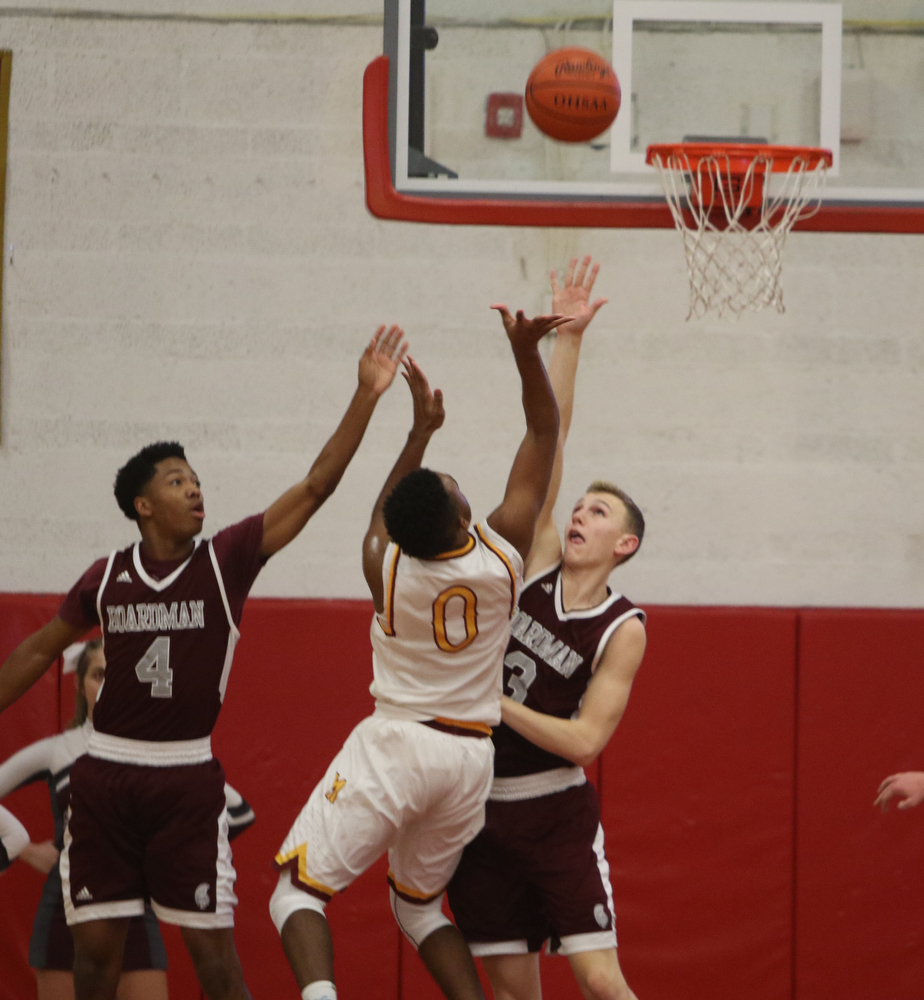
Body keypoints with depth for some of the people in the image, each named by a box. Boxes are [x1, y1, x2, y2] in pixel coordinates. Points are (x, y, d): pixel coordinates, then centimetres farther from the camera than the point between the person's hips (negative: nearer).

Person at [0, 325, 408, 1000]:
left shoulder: (227, 562, -5)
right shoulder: (106, 578, 0)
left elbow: (316, 487, -11)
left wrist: (366, 397, -19)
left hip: (188, 777, -2)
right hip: (106, 774, 2)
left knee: (212, 946, -3)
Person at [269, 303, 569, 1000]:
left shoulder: (384, 564, -14)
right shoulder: (504, 553, -13)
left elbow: (388, 514, 13)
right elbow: (545, 430, -5)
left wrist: (422, 429, 16)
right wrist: (527, 352, -13)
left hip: (396, 746, -3)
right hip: (472, 756, 3)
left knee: (298, 888, 1)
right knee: (417, 901, 22)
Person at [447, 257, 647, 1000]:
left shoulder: (623, 631, -7)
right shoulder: (537, 566, 2)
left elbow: (584, 739, -14)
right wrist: (568, 339, -7)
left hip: (556, 812, -3)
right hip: (482, 806, 3)